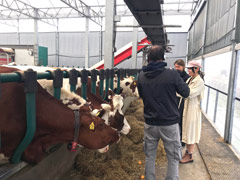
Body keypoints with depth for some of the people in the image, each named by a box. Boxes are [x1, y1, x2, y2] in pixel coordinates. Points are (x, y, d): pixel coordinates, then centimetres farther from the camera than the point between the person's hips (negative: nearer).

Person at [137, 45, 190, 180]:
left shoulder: (142, 76, -3)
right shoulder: (172, 74, -16)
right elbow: (186, 93, -2)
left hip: (150, 123, 4)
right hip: (169, 123, -3)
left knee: (149, 156, 19)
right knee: (174, 158, 14)